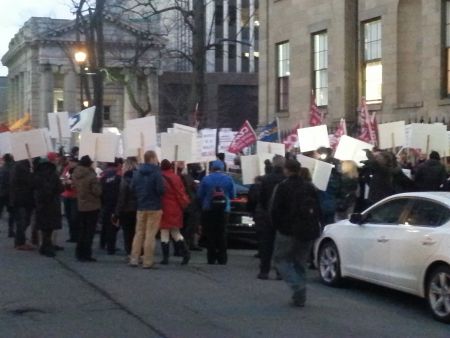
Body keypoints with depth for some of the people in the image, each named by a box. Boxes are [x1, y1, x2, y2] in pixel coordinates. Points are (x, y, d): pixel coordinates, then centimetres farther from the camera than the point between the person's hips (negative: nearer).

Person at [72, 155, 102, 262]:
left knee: (82, 230, 17)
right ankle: (86, 254, 1)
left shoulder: (76, 175, 0)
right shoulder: (91, 176, -21)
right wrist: (98, 183, -3)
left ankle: (80, 253, 22)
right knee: (90, 231, 1)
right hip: (92, 206, -6)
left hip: (81, 206, 6)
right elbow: (97, 191, -19)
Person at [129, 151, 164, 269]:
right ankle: (147, 261, 0)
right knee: (150, 234, -1)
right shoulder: (156, 172, -14)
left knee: (139, 233, 14)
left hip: (141, 207, 5)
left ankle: (134, 259, 13)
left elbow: (132, 188, 5)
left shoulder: (137, 172, 5)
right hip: (154, 207, -5)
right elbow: (160, 189, -20)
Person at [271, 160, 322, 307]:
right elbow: (318, 210, 11)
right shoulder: (310, 187, 9)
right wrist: (313, 226, 17)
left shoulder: (283, 187, -9)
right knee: (300, 263, 16)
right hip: (309, 232, 5)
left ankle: (297, 287, -14)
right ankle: (300, 297, 12)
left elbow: (275, 210, -11)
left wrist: (278, 226, 5)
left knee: (281, 259, 7)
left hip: (289, 232, -5)